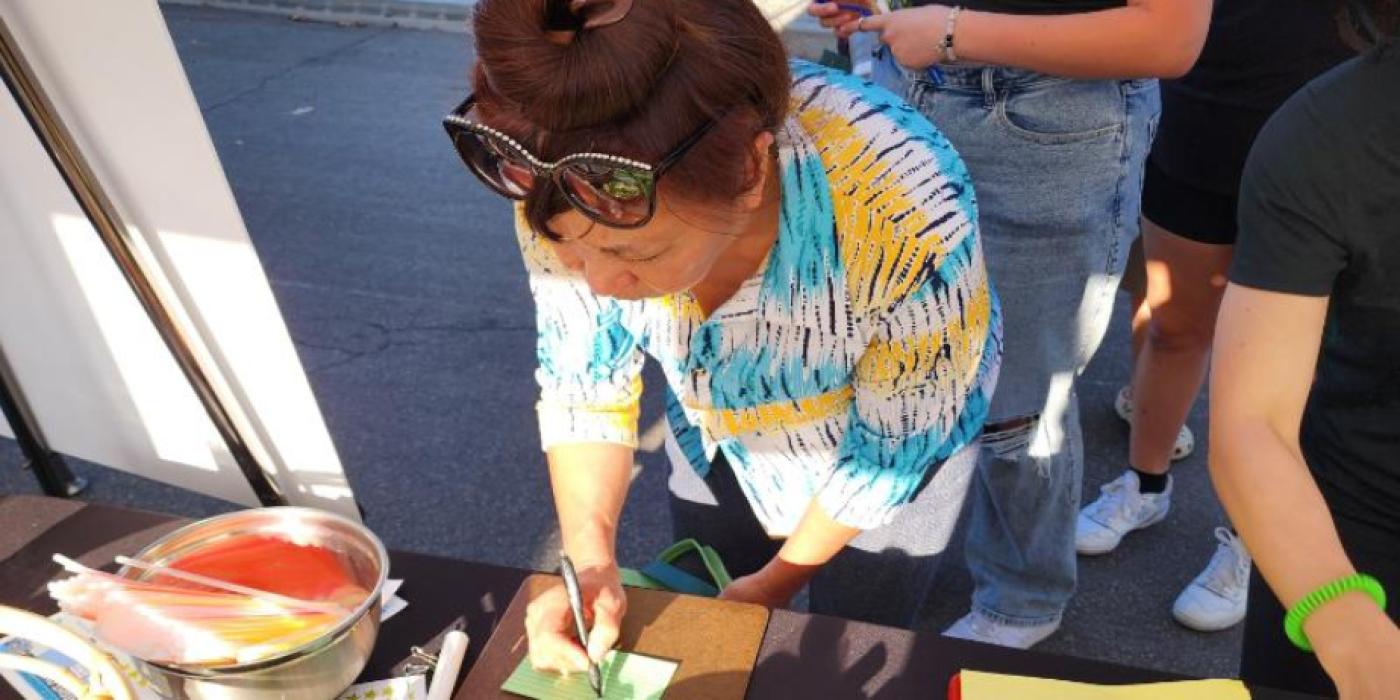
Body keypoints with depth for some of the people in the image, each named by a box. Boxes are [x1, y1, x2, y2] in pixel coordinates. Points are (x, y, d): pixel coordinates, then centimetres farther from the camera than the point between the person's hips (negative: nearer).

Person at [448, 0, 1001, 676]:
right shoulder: (562, 191, -30)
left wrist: (780, 577, -9)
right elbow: (583, 388, -14)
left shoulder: (911, 218, -41)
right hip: (716, 437, 3)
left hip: (892, 437, -2)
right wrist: (590, 563, -28)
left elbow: (896, 448, -23)